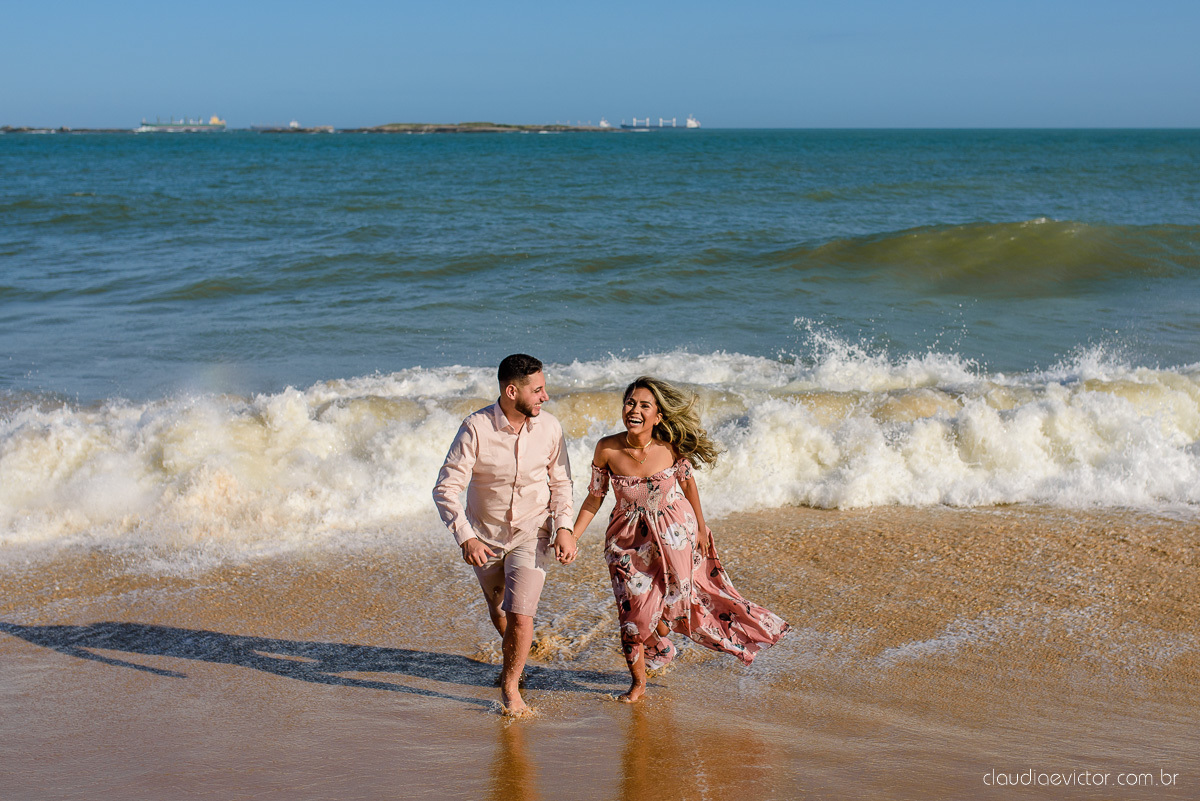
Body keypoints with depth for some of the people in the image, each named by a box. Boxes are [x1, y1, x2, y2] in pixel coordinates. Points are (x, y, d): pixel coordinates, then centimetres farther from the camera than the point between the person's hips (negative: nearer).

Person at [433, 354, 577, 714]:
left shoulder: (549, 427, -12)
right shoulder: (476, 428, -21)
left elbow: (560, 482, 1)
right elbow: (446, 488, -20)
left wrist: (564, 527, -13)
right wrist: (465, 538, -31)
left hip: (531, 535, 0)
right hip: (484, 536, 0)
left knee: (520, 616, -13)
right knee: (498, 610, 21)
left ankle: (510, 687, 12)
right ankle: (515, 652, 55)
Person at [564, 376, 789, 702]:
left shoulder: (671, 447, -20)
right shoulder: (607, 449, -20)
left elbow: (687, 482, 0)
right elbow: (595, 497, -6)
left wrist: (701, 527, 9)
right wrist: (572, 536, -11)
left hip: (673, 531, 0)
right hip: (629, 537, 0)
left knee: (673, 597, 10)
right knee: (634, 608, 2)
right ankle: (638, 682, 24)